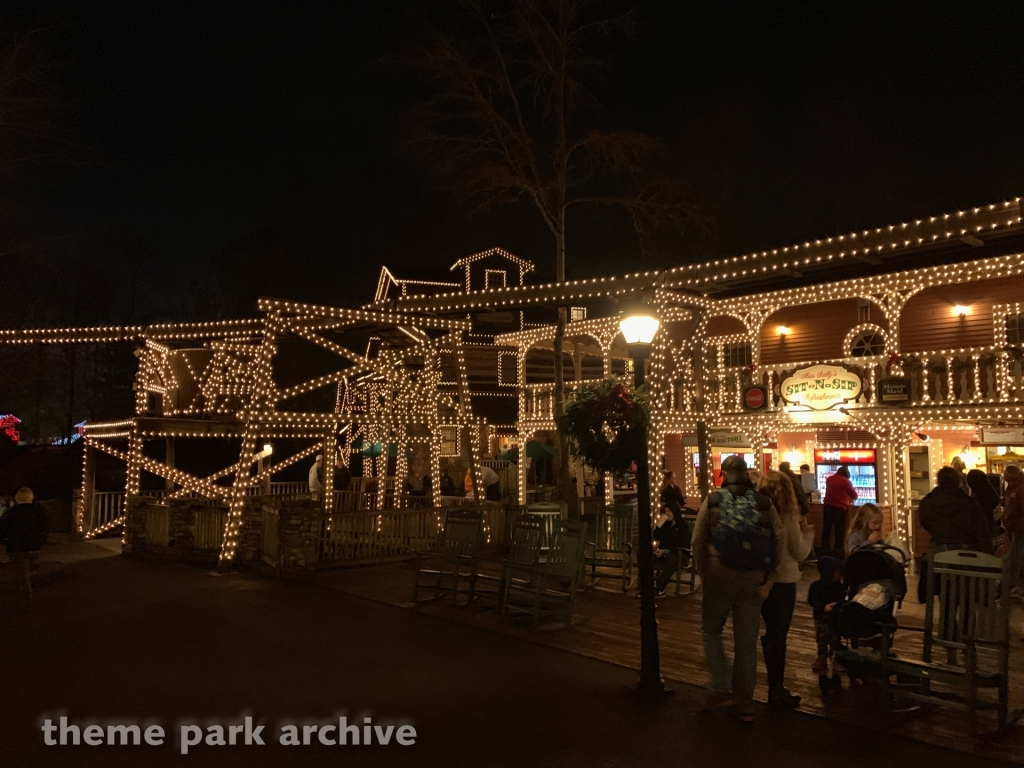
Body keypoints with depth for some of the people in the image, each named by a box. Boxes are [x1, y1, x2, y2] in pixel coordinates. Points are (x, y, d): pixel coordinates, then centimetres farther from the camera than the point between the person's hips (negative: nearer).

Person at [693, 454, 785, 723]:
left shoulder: (712, 501, -2)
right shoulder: (764, 503, 1)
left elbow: (698, 540, -4)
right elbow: (779, 540, -6)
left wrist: (703, 572, 6)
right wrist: (768, 578, -2)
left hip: (720, 576, -2)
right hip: (754, 580, 2)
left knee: (711, 630, 17)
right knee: (747, 641, 11)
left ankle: (722, 688, 3)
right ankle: (745, 705, 18)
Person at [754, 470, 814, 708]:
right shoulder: (788, 518, -16)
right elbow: (800, 554, -8)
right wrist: (807, 531, 6)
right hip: (783, 582, -5)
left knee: (771, 633, 18)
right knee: (777, 635, 6)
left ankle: (775, 686, 28)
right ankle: (777, 691, 15)